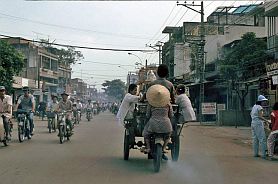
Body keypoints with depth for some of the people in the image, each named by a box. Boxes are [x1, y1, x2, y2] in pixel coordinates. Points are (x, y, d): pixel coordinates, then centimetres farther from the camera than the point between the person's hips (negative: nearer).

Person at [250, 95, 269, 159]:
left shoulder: (254, 106, 13)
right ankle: (263, 154, -10)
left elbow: (251, 114, 25)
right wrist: (267, 121, -20)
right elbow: (260, 117, -19)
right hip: (258, 124, -9)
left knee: (255, 139, 11)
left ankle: (255, 153, 14)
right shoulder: (260, 107, -12)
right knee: (262, 139, -8)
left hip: (253, 123, 9)